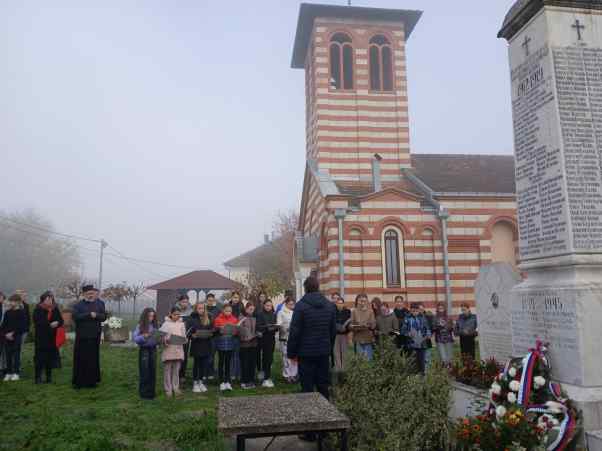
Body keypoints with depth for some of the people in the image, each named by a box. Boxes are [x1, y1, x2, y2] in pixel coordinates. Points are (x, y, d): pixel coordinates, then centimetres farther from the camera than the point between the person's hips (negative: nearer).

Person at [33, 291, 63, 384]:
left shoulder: (55, 309, 10)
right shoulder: (38, 309, -2)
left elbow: (61, 321, 9)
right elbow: (38, 322, -12)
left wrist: (56, 323, -12)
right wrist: (50, 324, -18)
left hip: (52, 338, 4)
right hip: (41, 337, -3)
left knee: (51, 357, 5)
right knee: (40, 358, -5)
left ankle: (49, 377, 13)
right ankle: (38, 377, 2)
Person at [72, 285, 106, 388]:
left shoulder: (99, 304, 9)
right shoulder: (78, 305, 5)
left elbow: (104, 316, 2)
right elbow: (75, 317, -10)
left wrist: (96, 315, -16)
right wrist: (89, 315, -17)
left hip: (94, 336, 1)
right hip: (82, 336, -1)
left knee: (93, 359, 4)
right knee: (81, 359, 0)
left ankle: (92, 381, 12)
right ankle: (79, 381, 9)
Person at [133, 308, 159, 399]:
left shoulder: (155, 326, 5)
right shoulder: (140, 326, -5)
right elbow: (135, 338, -9)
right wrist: (144, 336, -24)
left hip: (153, 349, 3)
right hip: (144, 350, -3)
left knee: (153, 371, 6)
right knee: (144, 372, 1)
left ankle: (151, 392, 18)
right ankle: (144, 393, 12)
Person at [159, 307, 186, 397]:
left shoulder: (181, 324, 10)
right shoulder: (166, 323, -1)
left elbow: (184, 335, 11)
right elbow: (161, 336, -4)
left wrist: (184, 339, -10)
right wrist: (165, 340, -22)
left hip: (178, 350, 3)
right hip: (168, 350, -3)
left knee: (176, 370, 9)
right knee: (167, 370, 2)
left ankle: (176, 388, 19)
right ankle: (168, 389, 11)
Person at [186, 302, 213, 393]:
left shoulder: (208, 319, 10)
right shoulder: (192, 319, -2)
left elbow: (212, 330, 16)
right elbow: (187, 331, -4)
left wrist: (211, 334, -3)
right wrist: (192, 335, -21)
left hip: (206, 346, 4)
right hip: (196, 345, -3)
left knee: (204, 364, 7)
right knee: (196, 364, 4)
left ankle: (200, 381, 21)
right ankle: (195, 383, 15)